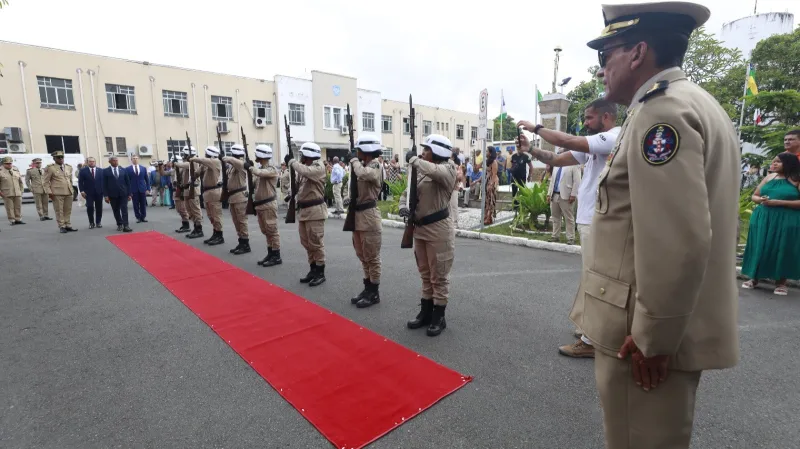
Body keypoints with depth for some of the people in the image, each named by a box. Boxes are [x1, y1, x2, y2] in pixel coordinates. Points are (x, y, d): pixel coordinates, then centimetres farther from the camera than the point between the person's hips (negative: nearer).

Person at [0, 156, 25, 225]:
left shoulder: (16, 170, 12)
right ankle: (12, 220, 4)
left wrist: (21, 190, 11)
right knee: (9, 207, -1)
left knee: (18, 206, 5)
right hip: (6, 194, -3)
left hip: (17, 193, 3)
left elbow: (20, 181, 17)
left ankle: (18, 219, 12)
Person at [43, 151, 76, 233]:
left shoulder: (69, 167, 13)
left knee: (68, 210, 8)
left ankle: (68, 226, 15)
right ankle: (62, 227, 5)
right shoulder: (50, 168, -2)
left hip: (69, 193, 4)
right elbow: (45, 182, -2)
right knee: (59, 211, 0)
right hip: (57, 193, -4)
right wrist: (49, 192, -10)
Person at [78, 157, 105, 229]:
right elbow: (80, 182, 2)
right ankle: (91, 222, 4)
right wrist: (82, 191, -8)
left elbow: (103, 181, 6)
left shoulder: (100, 171, 9)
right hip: (89, 192, -1)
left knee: (99, 207, 5)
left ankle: (98, 222, 15)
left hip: (99, 192, 1)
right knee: (90, 207, -7)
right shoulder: (83, 171, 5)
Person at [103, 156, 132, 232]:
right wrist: (106, 195, -5)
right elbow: (104, 184, 1)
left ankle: (125, 226, -12)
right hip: (112, 194, 0)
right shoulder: (106, 171, 3)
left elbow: (128, 182, 6)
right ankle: (119, 225, 20)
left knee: (124, 210, -7)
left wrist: (129, 194, 2)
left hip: (123, 193, 0)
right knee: (116, 211, 8)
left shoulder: (123, 170, 6)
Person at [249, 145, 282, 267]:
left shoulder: (272, 170, -11)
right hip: (260, 205, 9)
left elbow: (260, 173, -31)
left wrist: (250, 167, -13)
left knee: (272, 230, -5)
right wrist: (254, 200, 15)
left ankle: (277, 256, 2)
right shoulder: (260, 170, 14)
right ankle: (270, 254, 22)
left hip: (269, 205, -9)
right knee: (266, 231, 13)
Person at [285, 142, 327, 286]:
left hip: (315, 210, -9)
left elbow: (305, 171, -30)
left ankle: (320, 273, 7)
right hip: (303, 210, 9)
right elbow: (299, 184, 20)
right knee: (306, 242, 13)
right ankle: (313, 270, 25)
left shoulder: (319, 167, -11)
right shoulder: (304, 167, 14)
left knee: (316, 243, -4)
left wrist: (291, 161, -16)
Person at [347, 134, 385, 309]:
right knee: (362, 256, 16)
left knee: (372, 257, 1)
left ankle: (374, 293, 13)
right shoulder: (363, 165, 14)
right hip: (358, 215, 9)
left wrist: (354, 160, -17)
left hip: (369, 216, -9)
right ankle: (367, 288, 28)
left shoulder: (376, 165, -12)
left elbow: (363, 174, -33)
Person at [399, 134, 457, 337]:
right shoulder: (421, 172, 12)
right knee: (425, 275, 17)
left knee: (439, 276, 3)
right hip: (420, 228, 7)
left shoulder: (447, 168, -8)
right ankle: (426, 312, 30)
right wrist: (403, 207, -7)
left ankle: (438, 317, 18)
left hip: (439, 229, -7)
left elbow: (435, 172, -32)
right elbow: (407, 193, 15)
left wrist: (413, 159, -16)